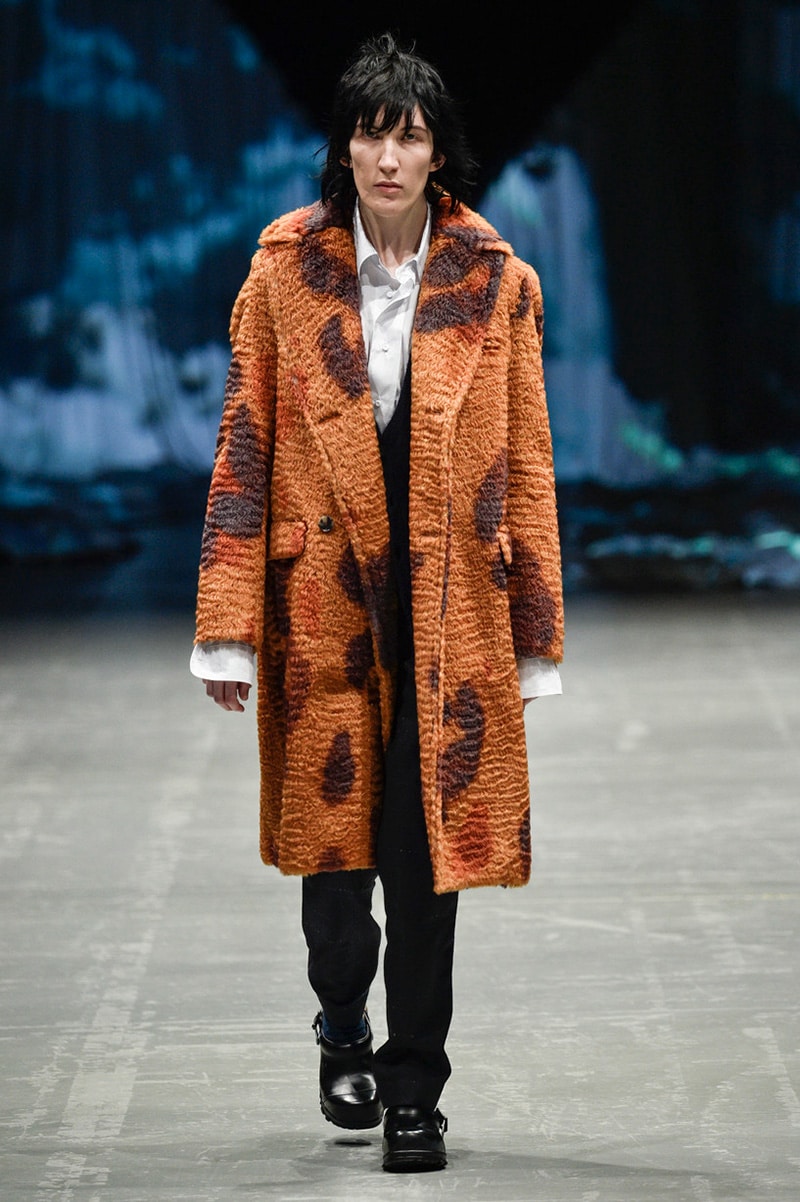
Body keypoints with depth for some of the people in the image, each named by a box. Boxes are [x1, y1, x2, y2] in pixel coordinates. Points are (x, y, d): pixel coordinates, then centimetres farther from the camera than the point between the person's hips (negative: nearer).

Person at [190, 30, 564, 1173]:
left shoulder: (496, 283, 1)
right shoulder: (286, 268, -1)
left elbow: (525, 466, 4)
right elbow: (244, 445, 0)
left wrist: (535, 639, 3)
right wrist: (229, 631, -4)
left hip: (447, 604, 0)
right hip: (321, 596, 0)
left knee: (426, 846, 0)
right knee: (331, 830, 5)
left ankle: (414, 1091, 12)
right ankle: (344, 1032, 32)